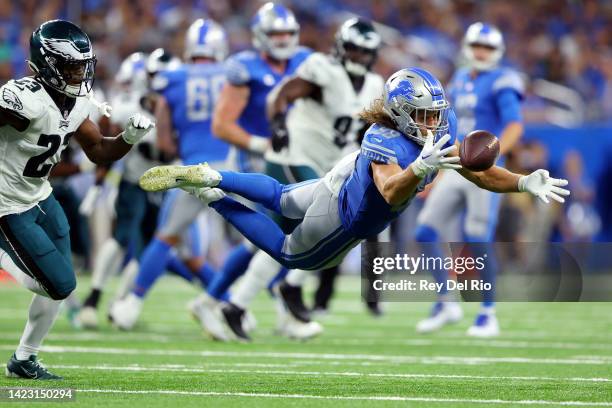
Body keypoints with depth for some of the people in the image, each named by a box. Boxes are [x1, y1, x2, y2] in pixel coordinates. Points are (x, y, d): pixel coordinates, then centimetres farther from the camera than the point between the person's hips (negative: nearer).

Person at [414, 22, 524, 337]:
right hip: (457, 170, 7)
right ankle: (445, 303, 9)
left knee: (479, 240, -7)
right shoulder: (460, 81, 16)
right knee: (425, 232, 0)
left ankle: (488, 314, 5)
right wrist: (440, 176, 21)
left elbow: (515, 126, -19)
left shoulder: (500, 83, -6)